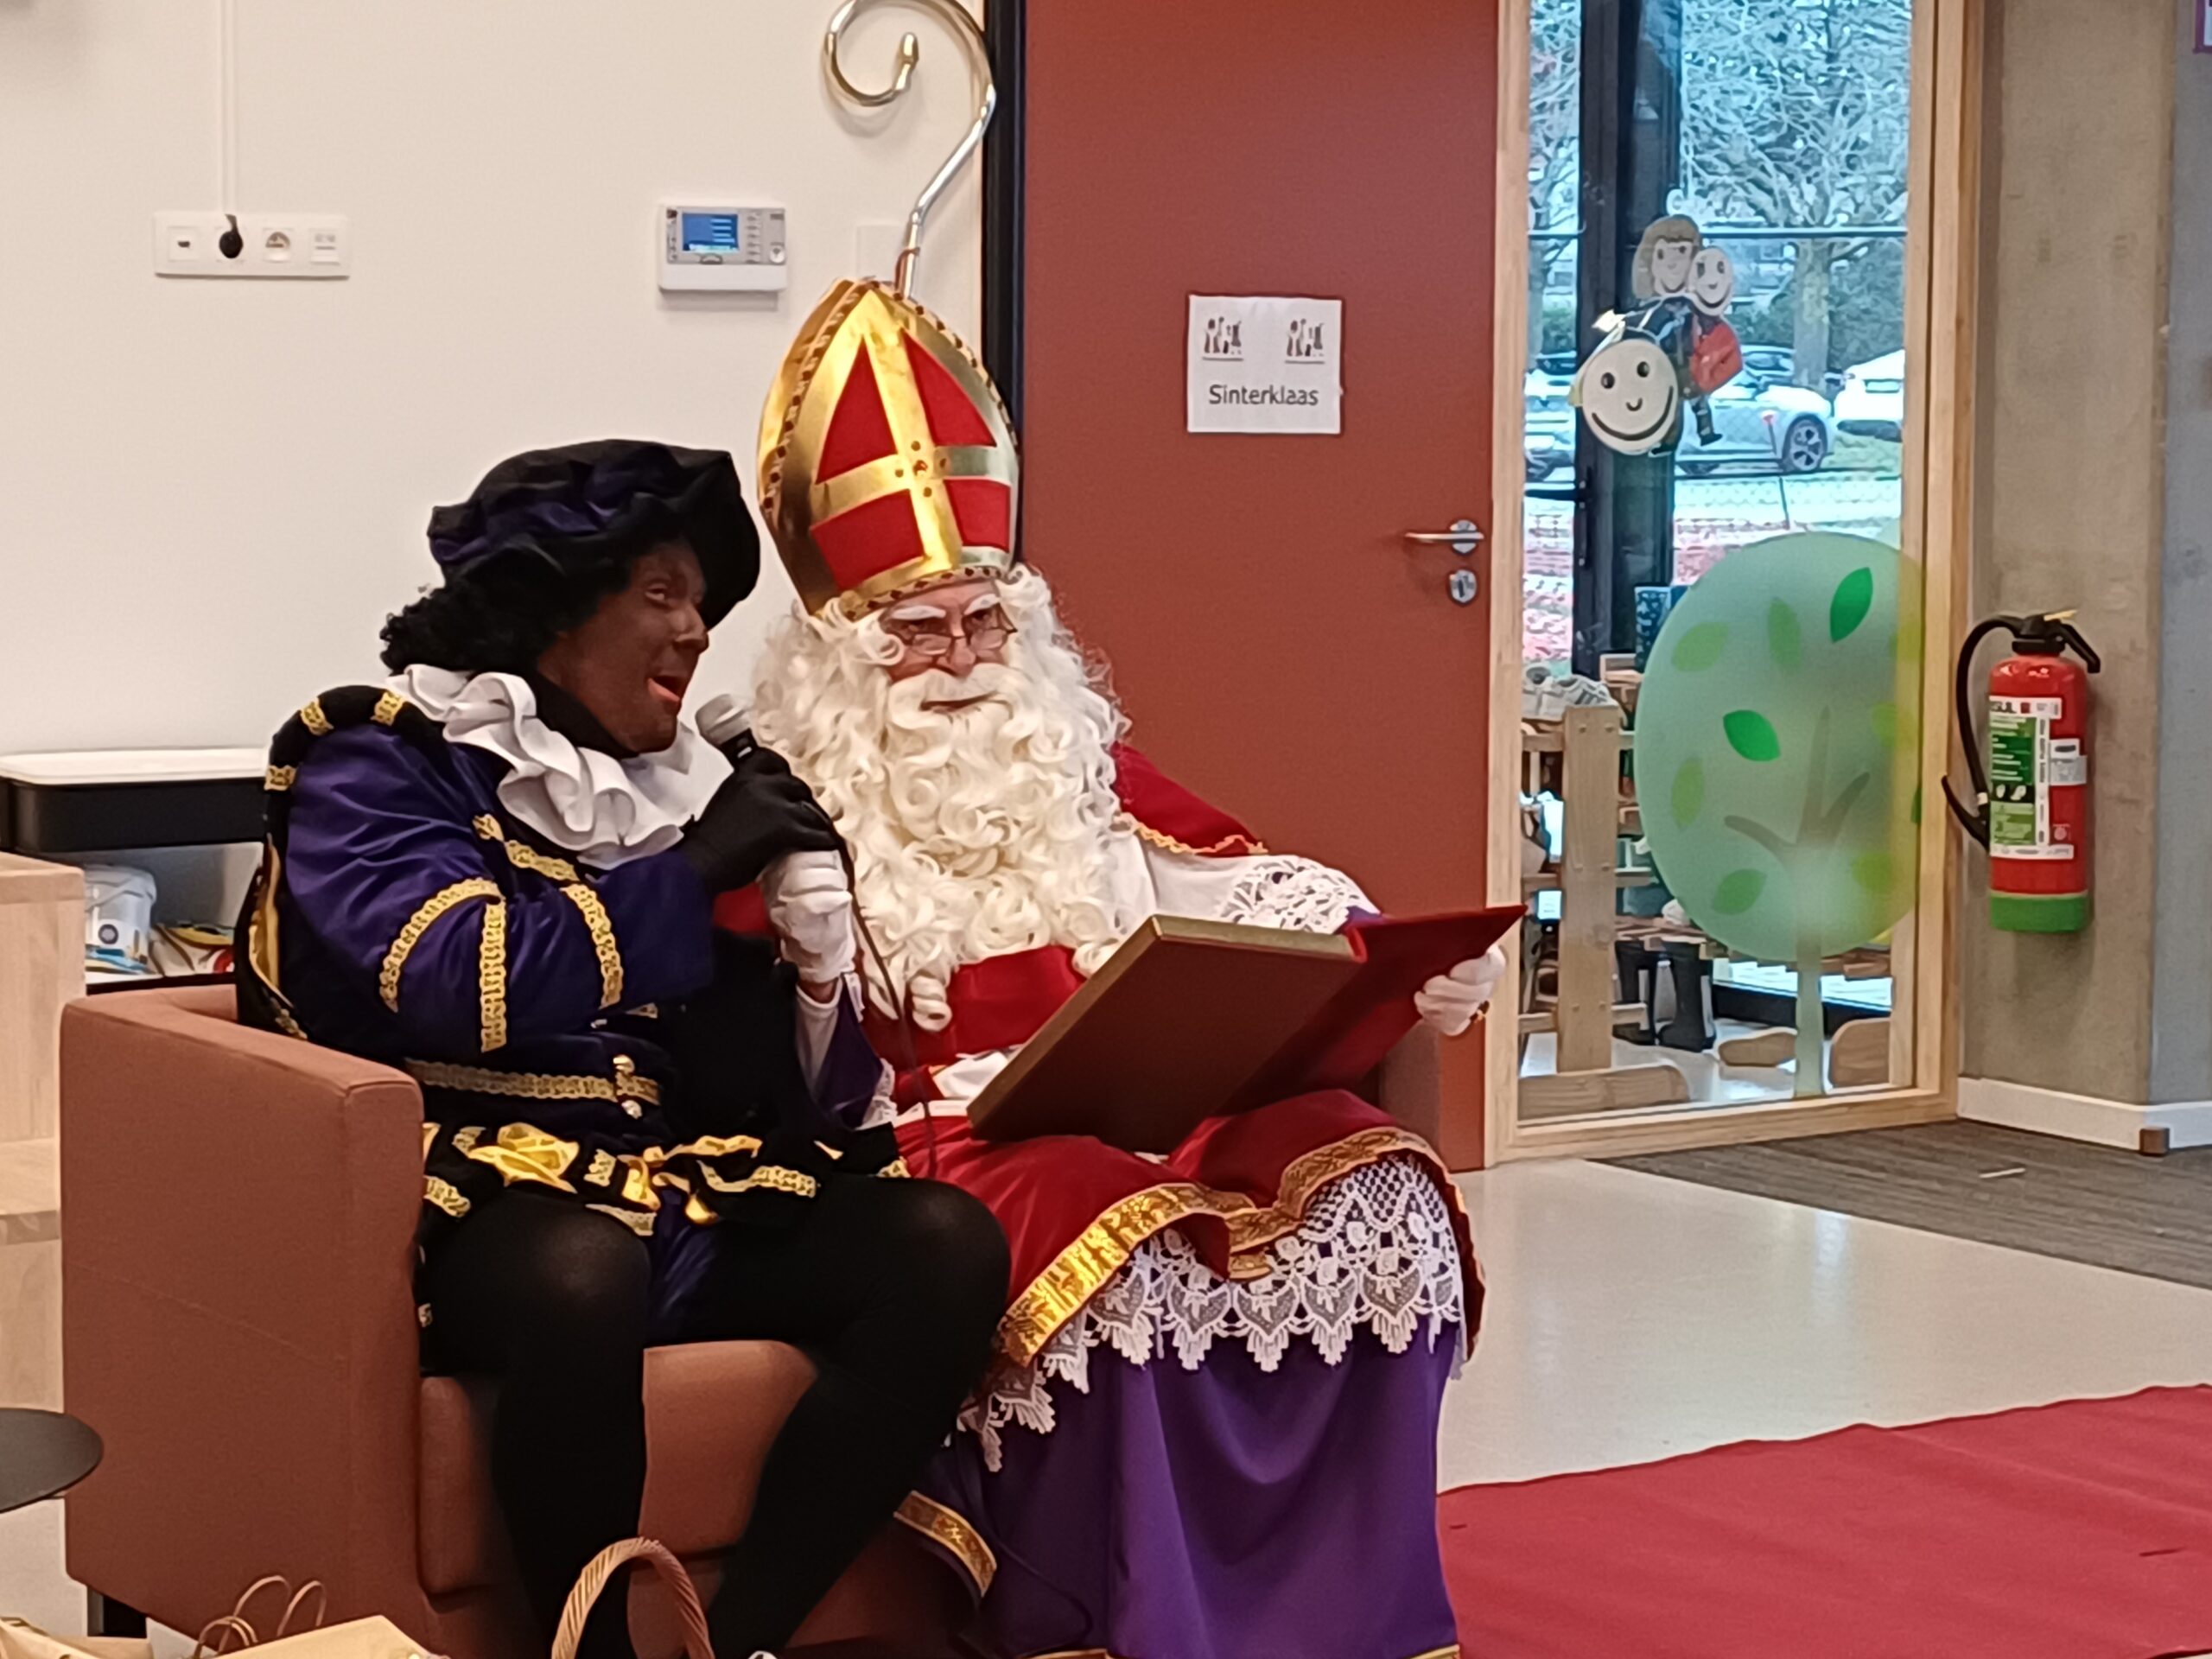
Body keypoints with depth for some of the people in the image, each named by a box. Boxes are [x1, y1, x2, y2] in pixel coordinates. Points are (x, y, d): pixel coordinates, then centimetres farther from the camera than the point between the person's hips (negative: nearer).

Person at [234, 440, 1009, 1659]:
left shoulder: (673, 783, 17)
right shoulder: (380, 767, 2)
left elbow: (764, 1090, 15)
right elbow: (454, 981, -19)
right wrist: (688, 875, -13)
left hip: (685, 1196, 6)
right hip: (484, 1205, -6)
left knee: (946, 1241, -17)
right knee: (583, 1266, -39)